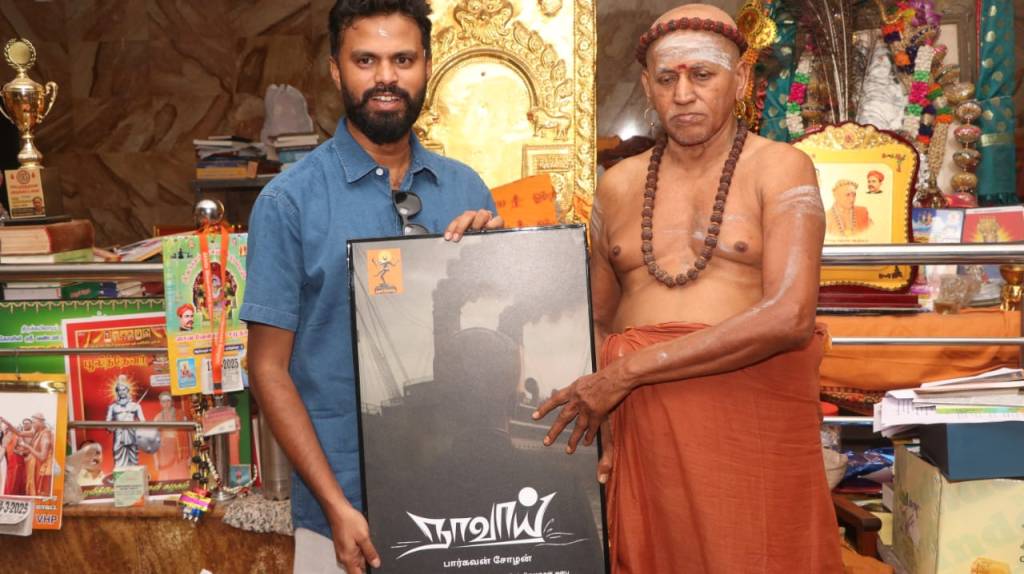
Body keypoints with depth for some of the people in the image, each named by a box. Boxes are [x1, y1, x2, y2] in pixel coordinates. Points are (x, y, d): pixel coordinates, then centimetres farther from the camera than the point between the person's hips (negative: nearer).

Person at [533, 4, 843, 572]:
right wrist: (595, 407, 0)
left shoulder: (780, 169, -2)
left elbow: (790, 316, -16)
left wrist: (626, 372, -15)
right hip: (641, 430, 3)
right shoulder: (619, 185, 11)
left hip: (753, 421, -3)